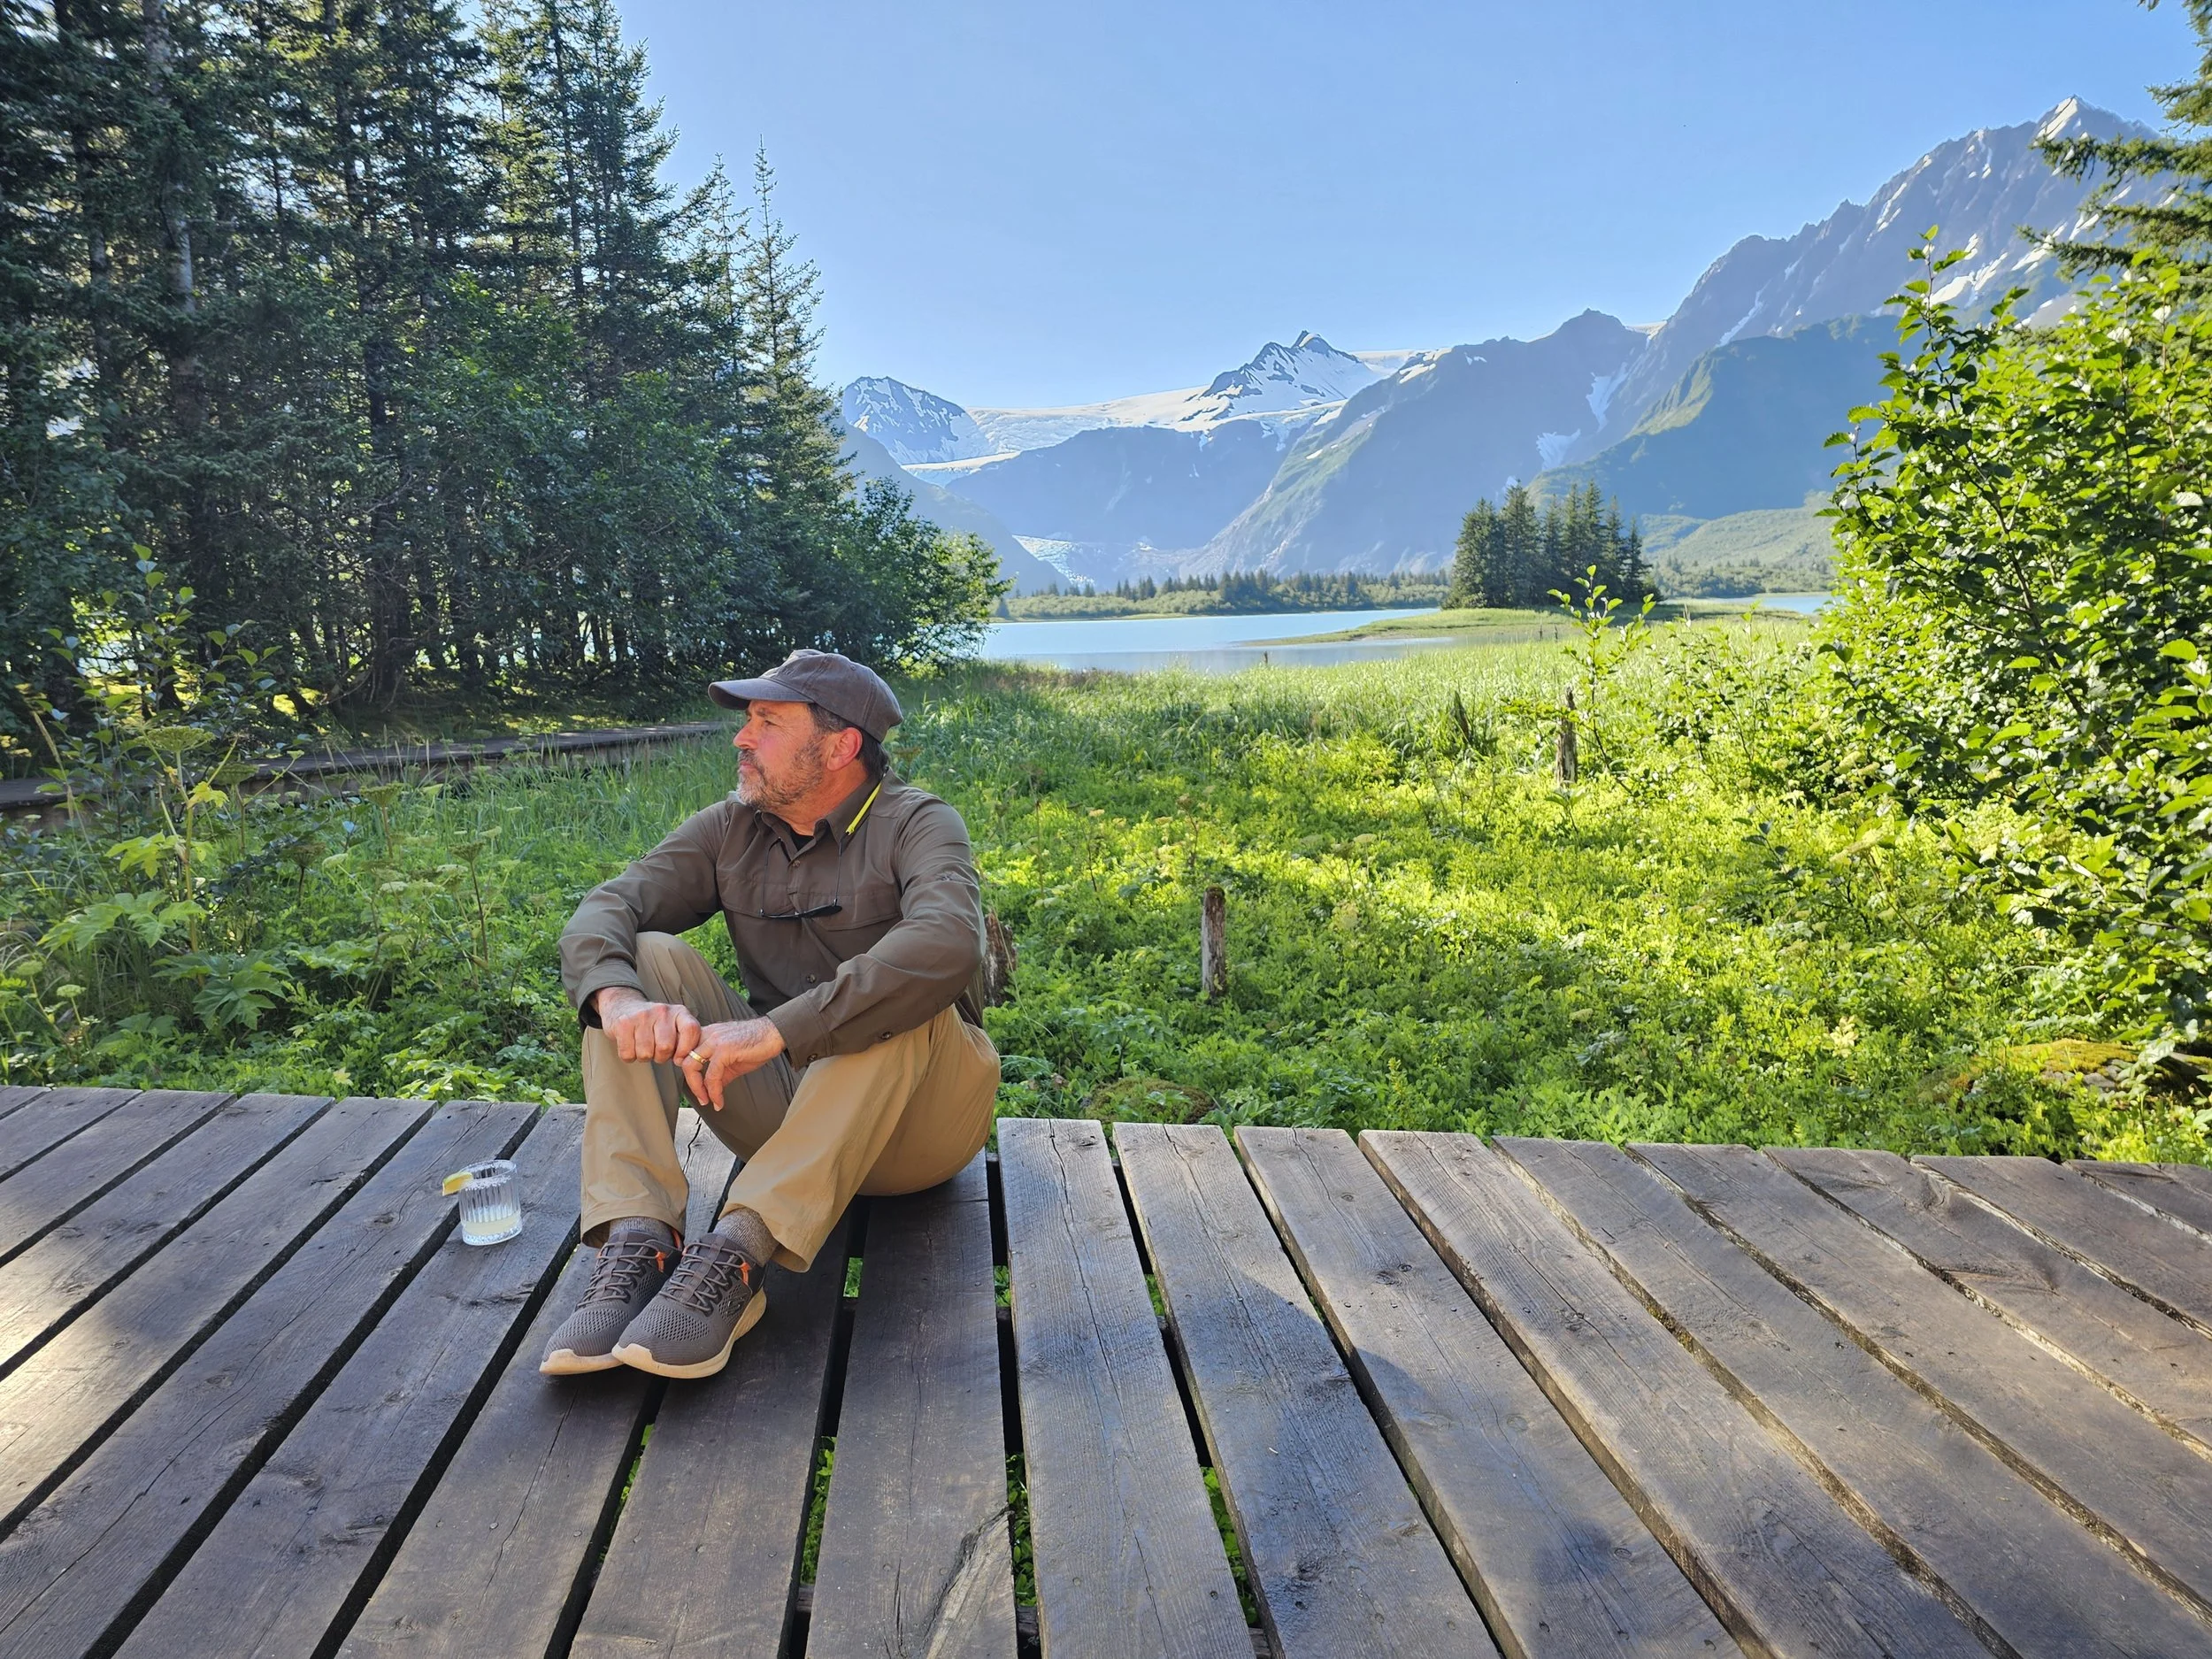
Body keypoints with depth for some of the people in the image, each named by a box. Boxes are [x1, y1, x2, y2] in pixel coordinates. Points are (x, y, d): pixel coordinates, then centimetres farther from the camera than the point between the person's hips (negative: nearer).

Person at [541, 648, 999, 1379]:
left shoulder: (916, 825, -12)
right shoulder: (731, 830, 4)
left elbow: (948, 945, -34)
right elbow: (603, 911, -9)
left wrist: (776, 1030, -42)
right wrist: (617, 997, -33)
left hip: (917, 1116, -4)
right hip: (780, 1107, 5)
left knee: (902, 996, -34)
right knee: (646, 958, -12)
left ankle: (736, 1253, -38)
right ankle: (637, 1245, -28)